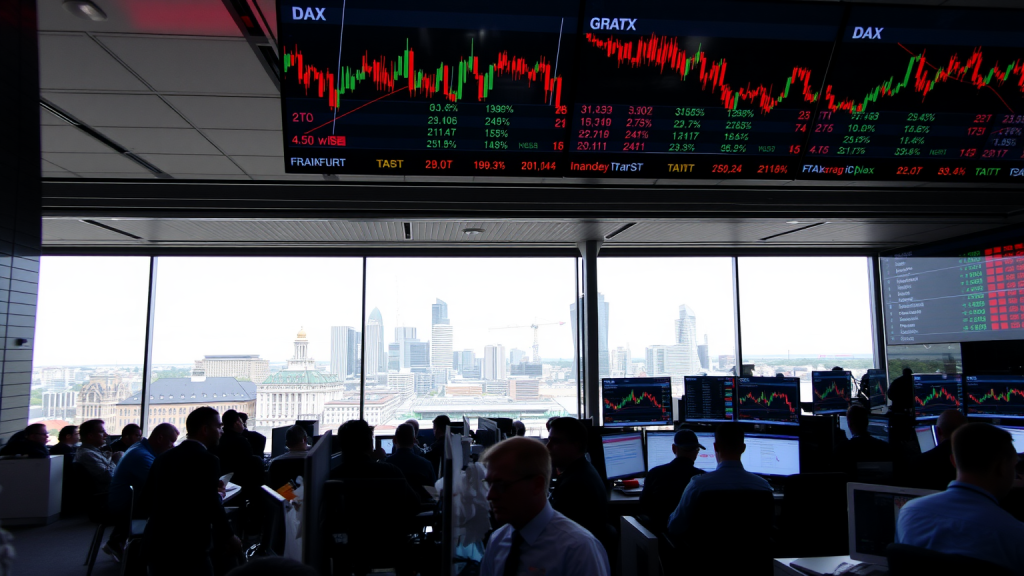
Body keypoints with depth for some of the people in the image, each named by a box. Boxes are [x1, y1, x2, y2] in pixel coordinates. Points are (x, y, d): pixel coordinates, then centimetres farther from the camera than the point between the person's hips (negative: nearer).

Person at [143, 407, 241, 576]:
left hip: (155, 543, 8)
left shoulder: (163, 457, 10)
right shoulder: (206, 459, -15)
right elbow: (212, 505, -20)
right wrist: (228, 537, -7)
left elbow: (147, 497, 16)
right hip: (186, 548, -8)